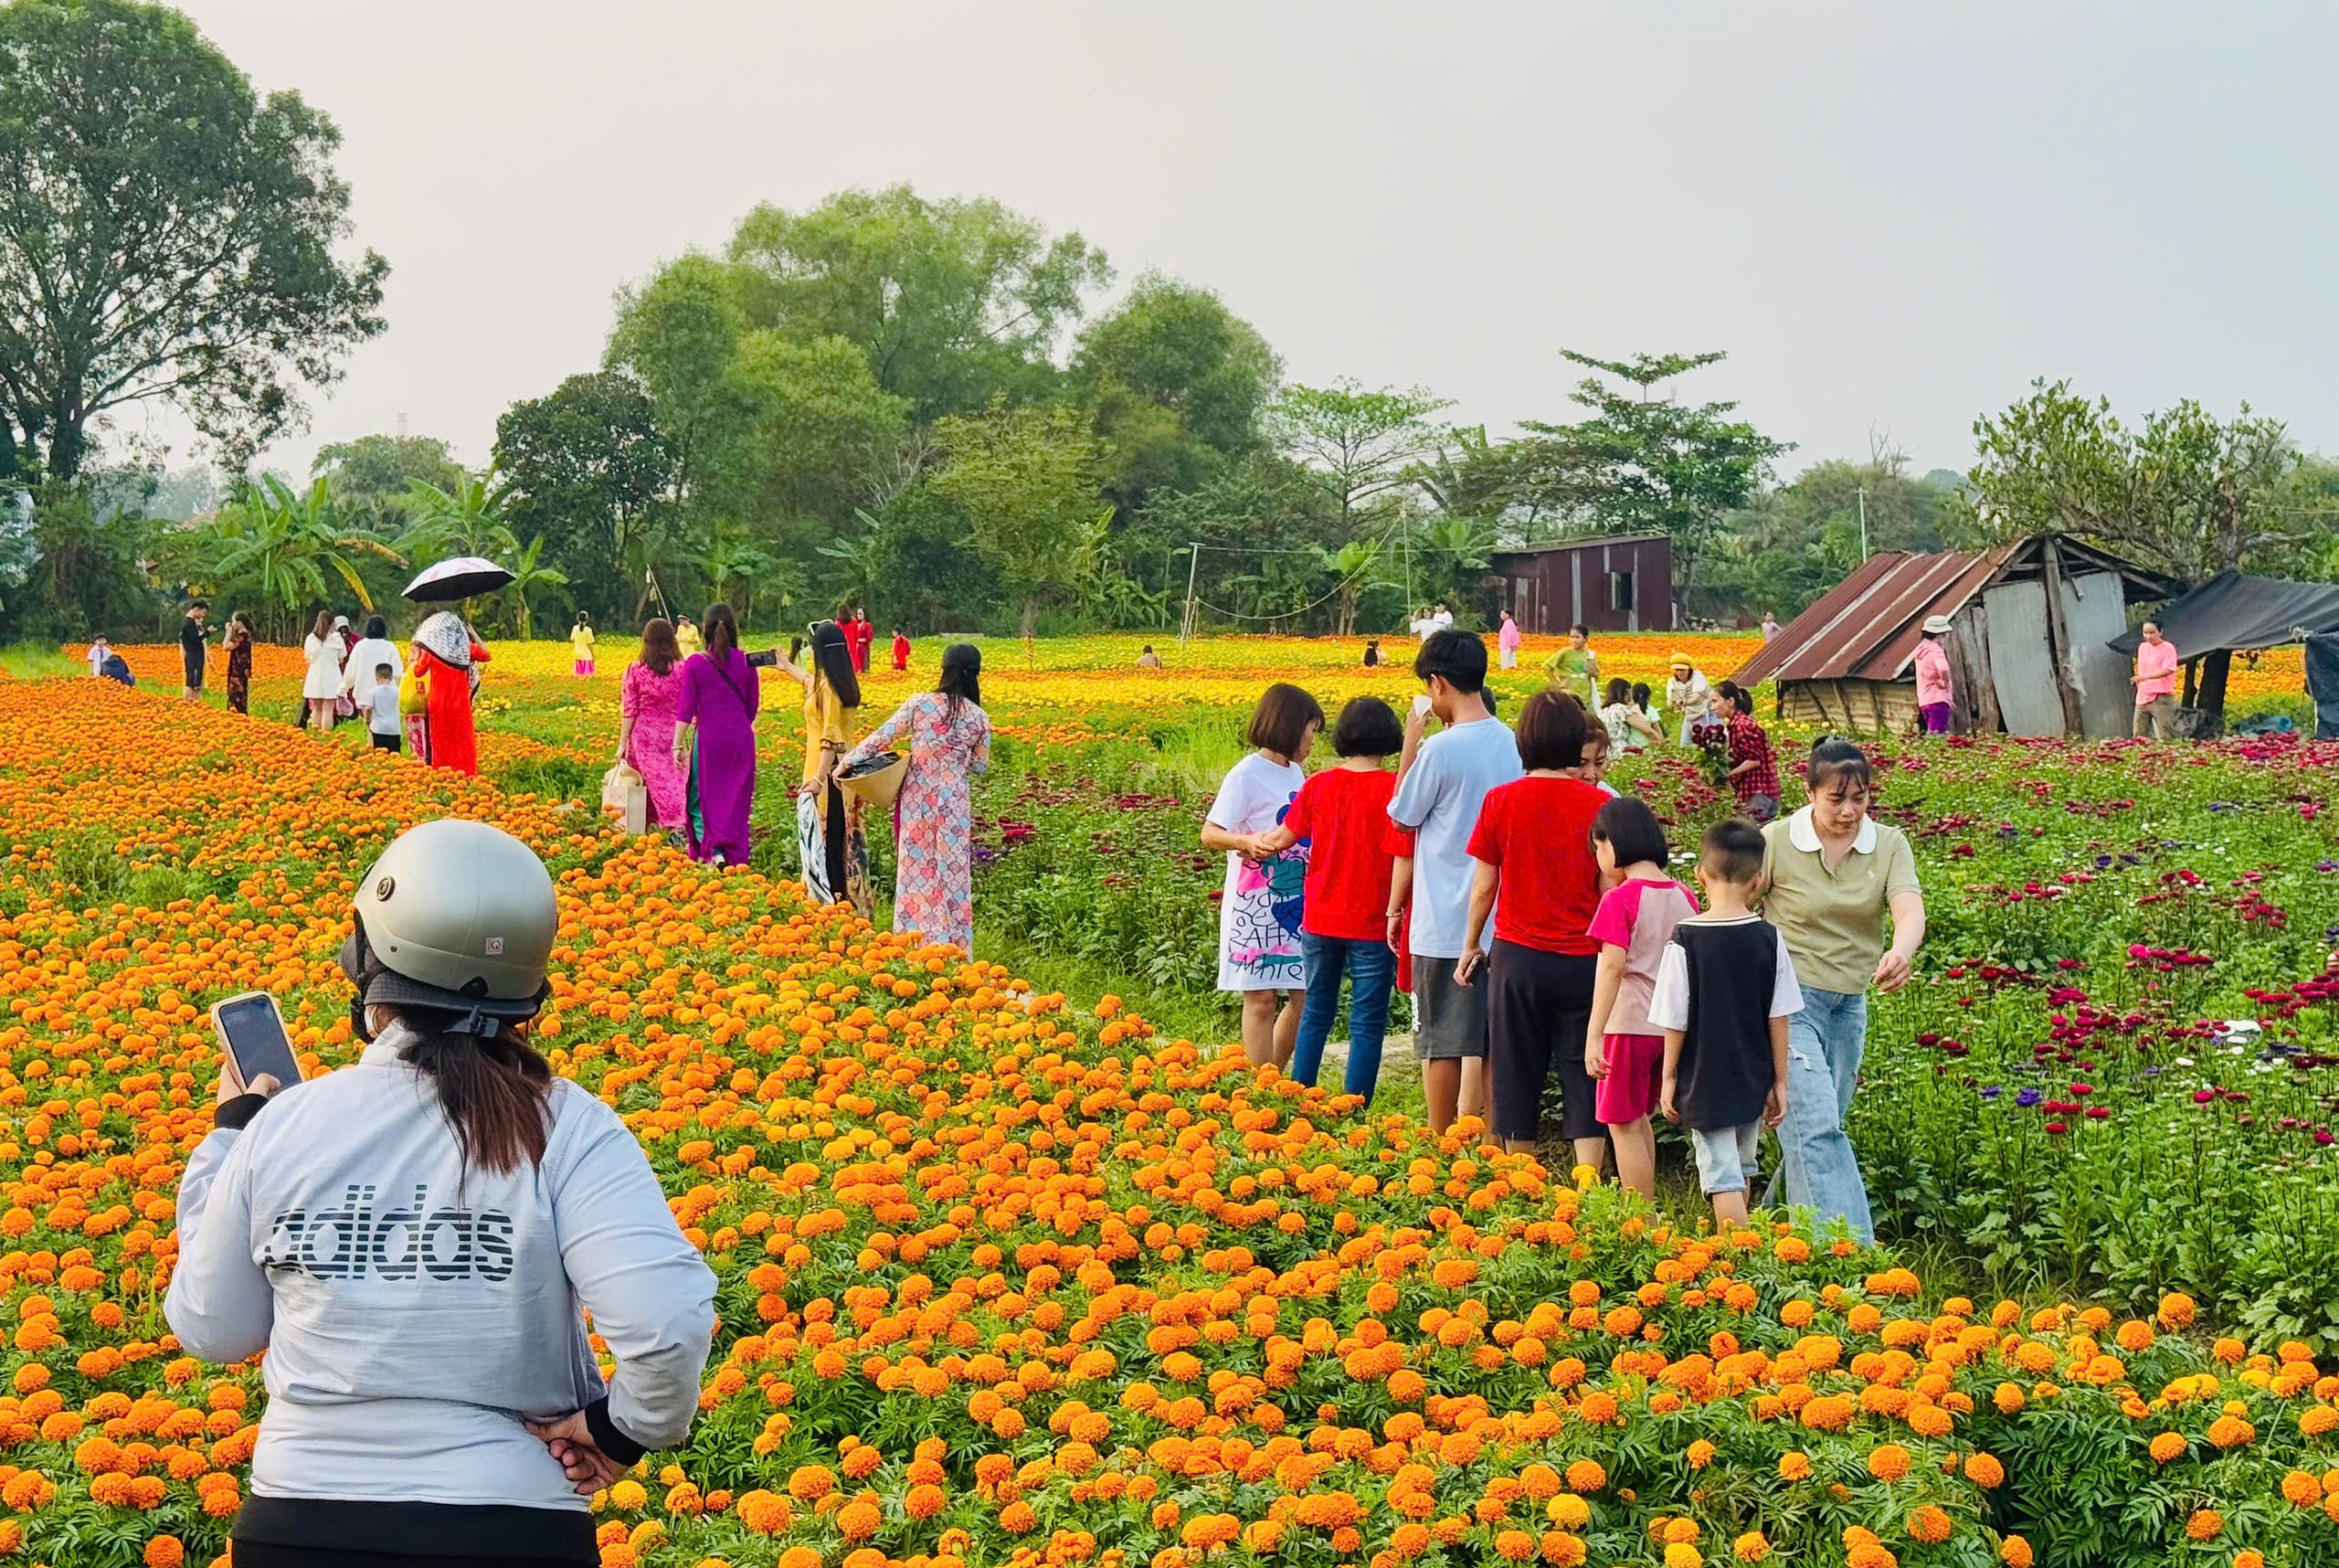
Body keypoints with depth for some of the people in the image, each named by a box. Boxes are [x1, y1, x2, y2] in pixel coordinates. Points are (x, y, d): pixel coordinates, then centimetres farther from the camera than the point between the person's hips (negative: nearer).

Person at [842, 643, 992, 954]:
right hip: (954, 804, 1)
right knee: (952, 871, 8)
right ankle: (954, 948, 11)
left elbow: (882, 737, -5)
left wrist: (848, 760, 3)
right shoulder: (979, 718, -2)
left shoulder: (920, 704, -7)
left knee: (916, 870, 8)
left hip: (917, 798, -1)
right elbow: (980, 766, 6)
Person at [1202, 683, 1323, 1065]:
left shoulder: (1296, 773, 15)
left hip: (1296, 901, 8)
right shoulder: (1246, 775, -9)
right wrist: (1246, 841, -34)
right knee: (1262, 998, -4)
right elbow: (1210, 833, -17)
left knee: (1304, 995, 7)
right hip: (1257, 905, -8)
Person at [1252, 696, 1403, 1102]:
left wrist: (1261, 841, 29)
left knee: (1316, 1014, 18)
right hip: (1372, 925, -4)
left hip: (1320, 920, 4)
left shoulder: (1318, 785, -1)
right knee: (1367, 1023, 4)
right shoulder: (1394, 789, -11)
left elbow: (1284, 837, 9)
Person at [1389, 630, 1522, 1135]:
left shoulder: (1440, 748, -15)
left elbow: (1402, 819, -2)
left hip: (1444, 924, -6)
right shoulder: (1511, 743, 5)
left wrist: (1410, 743, 1)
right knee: (1495, 1043, 12)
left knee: (1441, 1043, 2)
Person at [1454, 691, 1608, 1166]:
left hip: (1517, 954, 1)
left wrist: (1470, 946, 16)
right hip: (1584, 961, 0)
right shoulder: (1599, 805, -6)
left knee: (1517, 1073, 11)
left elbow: (1484, 885, 2)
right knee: (1583, 1074, 5)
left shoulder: (1501, 801, -4)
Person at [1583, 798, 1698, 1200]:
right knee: (1639, 1118, 21)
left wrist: (1594, 1035, -20)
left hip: (1629, 1024, -7)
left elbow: (1612, 968, -20)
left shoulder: (1620, 899, -14)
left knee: (1623, 1125, 3)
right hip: (1671, 1026, 7)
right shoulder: (1683, 897, 5)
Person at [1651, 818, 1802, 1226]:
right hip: (1754, 1082, 4)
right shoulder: (1769, 940, -7)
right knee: (1741, 1168, 21)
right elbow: (1779, 1018, -1)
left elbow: (1675, 1020, -10)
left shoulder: (1686, 939, -15)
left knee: (1722, 1177, -1)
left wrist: (1669, 1078, 3)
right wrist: (1780, 1081, 8)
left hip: (1705, 1082, -4)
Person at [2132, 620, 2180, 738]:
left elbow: (2167, 670, -19)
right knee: (2137, 736, 3)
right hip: (2143, 697, 6)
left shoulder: (2168, 648, -6)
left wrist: (2145, 677, -31)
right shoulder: (2142, 647, 14)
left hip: (2161, 698, -6)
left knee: (2164, 737, -9)